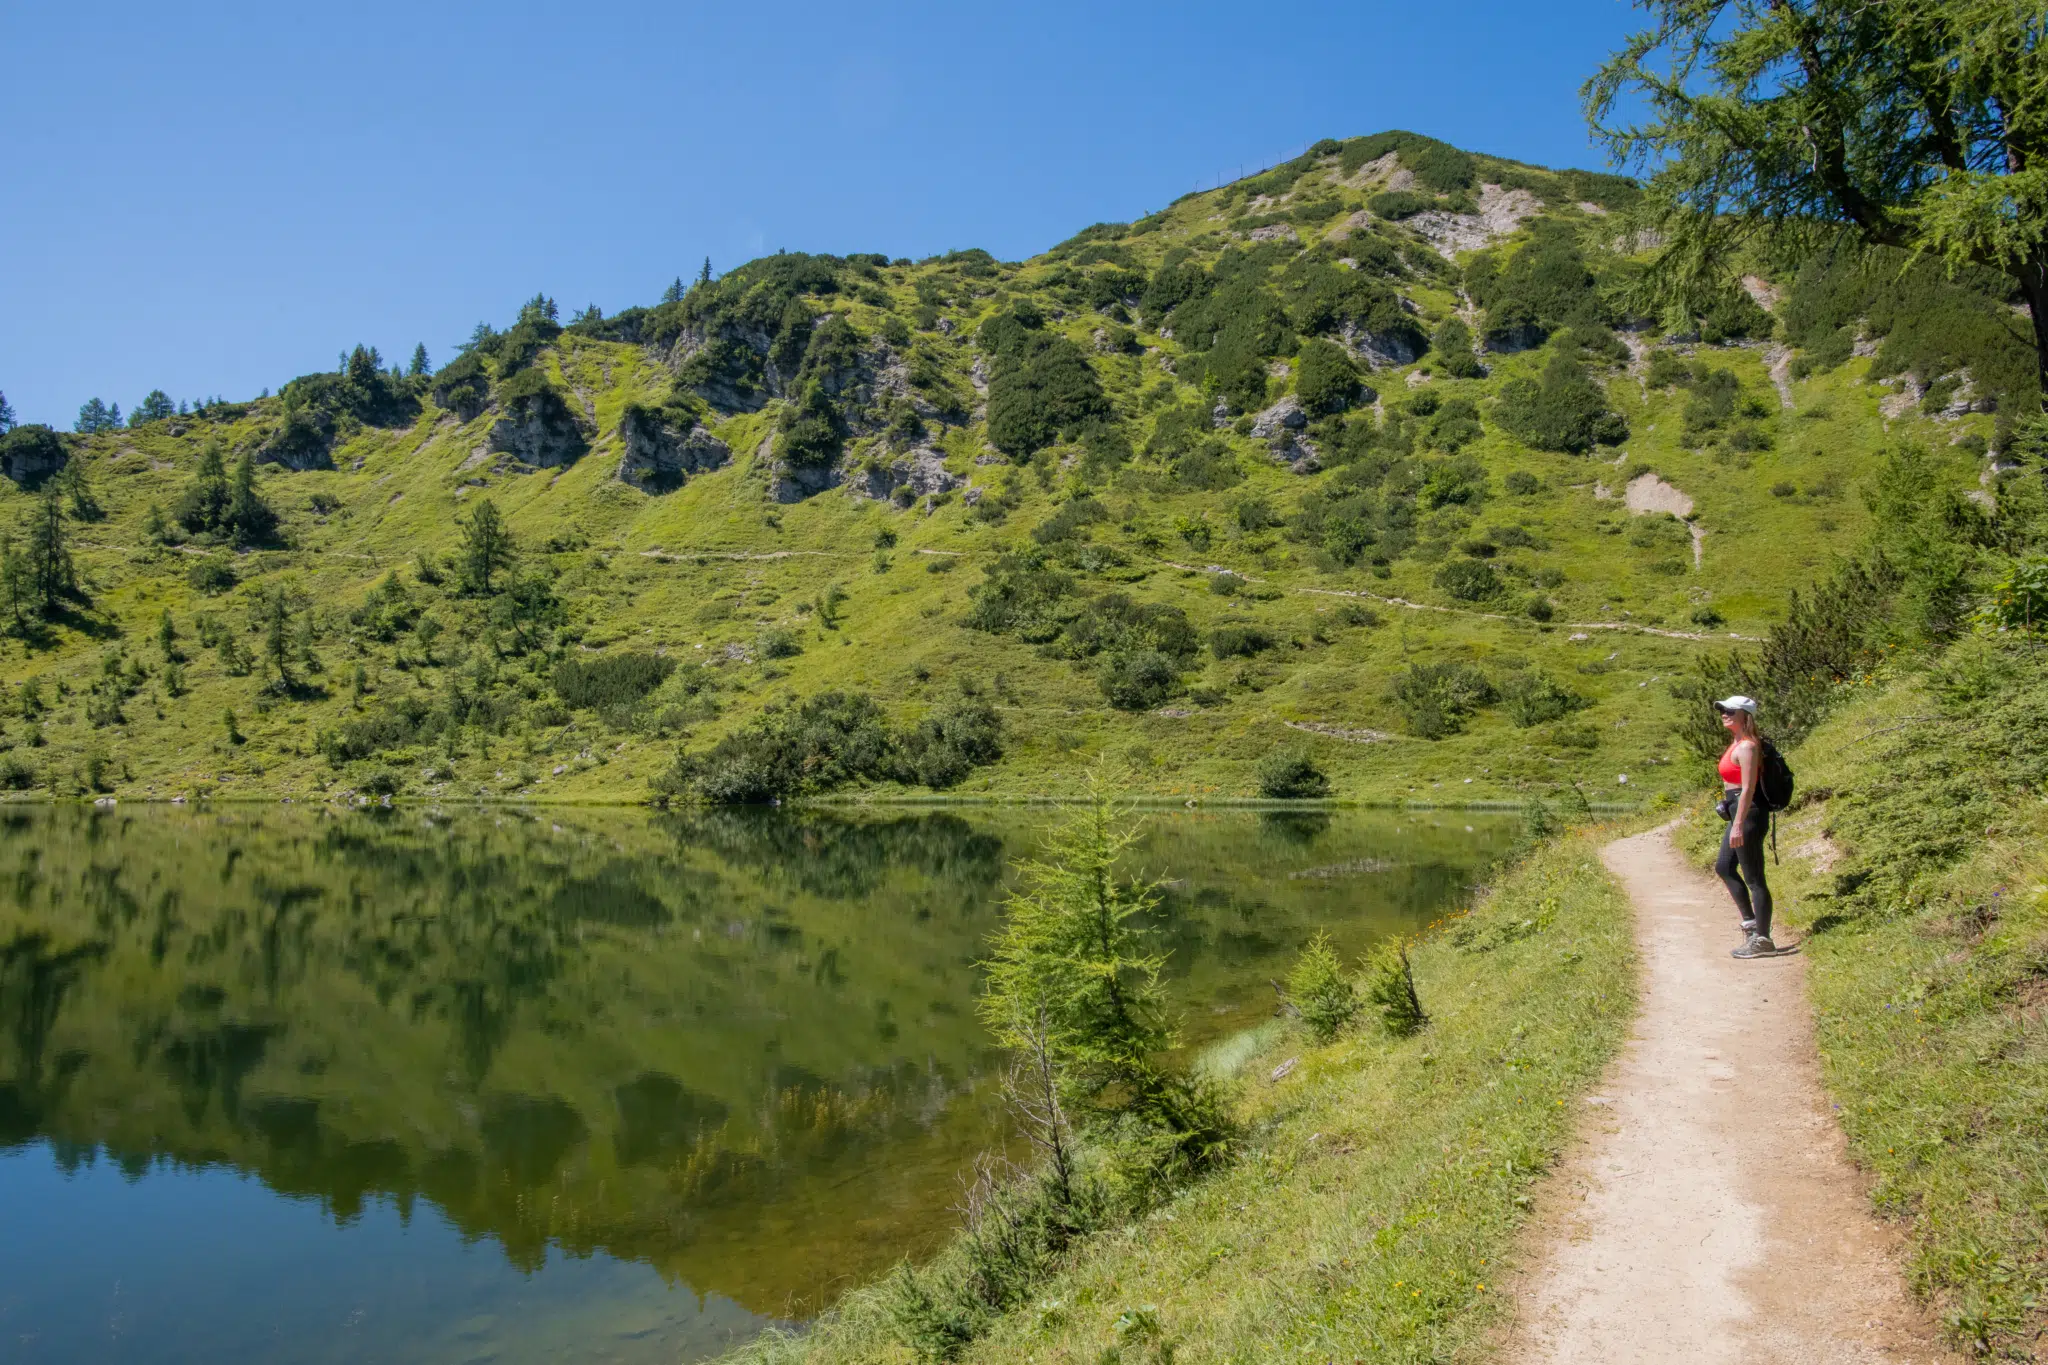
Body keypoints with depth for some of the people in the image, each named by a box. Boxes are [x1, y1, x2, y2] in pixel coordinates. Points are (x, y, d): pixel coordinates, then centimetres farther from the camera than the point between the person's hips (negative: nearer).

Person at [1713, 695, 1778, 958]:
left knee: (1754, 878, -4)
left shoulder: (1746, 746, -17)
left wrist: (1738, 825, -23)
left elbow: (1748, 788, -21)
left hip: (1748, 813, -11)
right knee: (1724, 867, 19)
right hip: (1739, 813, 11)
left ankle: (1762, 940, 3)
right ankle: (1750, 921, 25)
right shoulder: (1738, 743, 14)